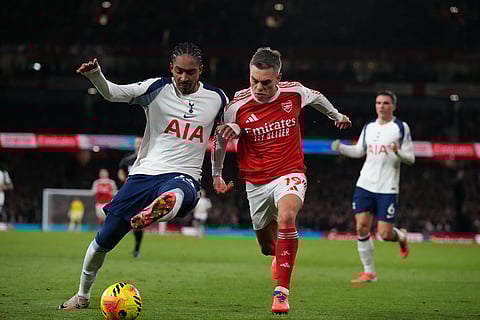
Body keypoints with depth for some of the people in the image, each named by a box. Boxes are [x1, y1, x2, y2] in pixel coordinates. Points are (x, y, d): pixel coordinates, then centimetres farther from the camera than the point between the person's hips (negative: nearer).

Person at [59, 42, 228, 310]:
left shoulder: (217, 99, 6)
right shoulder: (157, 89, 0)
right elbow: (113, 93, -13)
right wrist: (95, 75, -33)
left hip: (184, 177, -1)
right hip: (145, 173, 1)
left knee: (175, 195, -43)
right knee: (104, 240, 2)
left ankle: (150, 215, -76)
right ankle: (82, 296, 25)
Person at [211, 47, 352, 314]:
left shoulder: (294, 92, -10)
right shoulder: (238, 105, -13)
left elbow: (316, 97, 16)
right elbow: (220, 137, 7)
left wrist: (337, 116, 33)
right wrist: (217, 174, 16)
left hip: (290, 174, -2)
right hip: (256, 182, 2)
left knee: (286, 217, -33)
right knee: (268, 246, 13)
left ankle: (282, 291, -30)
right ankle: (279, 257, 55)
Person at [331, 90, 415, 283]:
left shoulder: (401, 128, -2)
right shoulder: (369, 127, 12)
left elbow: (410, 159, -3)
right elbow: (359, 151, 21)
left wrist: (399, 153, -24)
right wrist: (340, 147, 5)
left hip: (387, 188, -4)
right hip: (365, 185, 4)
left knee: (385, 234, -7)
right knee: (361, 227, -4)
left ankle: (401, 236, 30)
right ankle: (369, 272, 7)